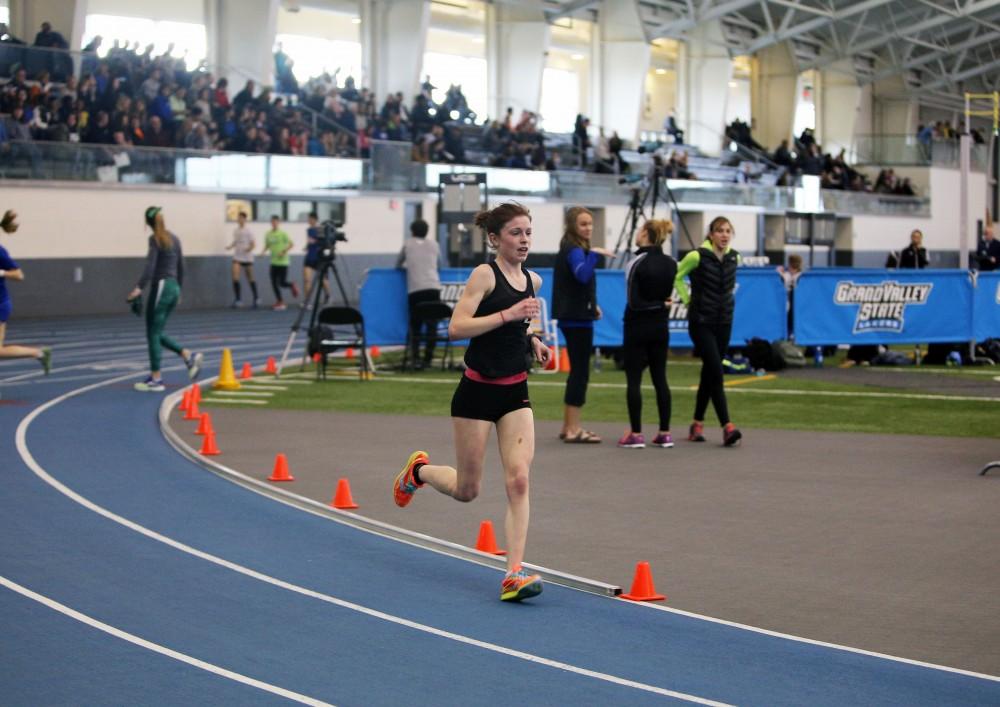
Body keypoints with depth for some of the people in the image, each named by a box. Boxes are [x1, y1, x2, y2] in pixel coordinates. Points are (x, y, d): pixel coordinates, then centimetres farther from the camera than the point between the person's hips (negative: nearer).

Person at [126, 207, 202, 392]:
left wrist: (139, 288, -27)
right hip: (173, 288, 8)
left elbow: (150, 266, -21)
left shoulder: (155, 239, -9)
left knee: (153, 334, -1)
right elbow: (181, 267, 17)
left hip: (160, 287, -8)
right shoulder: (174, 239, 13)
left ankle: (156, 380, -1)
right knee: (156, 333, 16)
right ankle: (189, 356, 5)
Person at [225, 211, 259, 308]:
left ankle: (256, 299, 23)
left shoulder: (248, 231, -9)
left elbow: (253, 244, -9)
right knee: (235, 277, -15)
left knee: (250, 279, 8)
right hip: (237, 258, 3)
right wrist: (230, 246, 0)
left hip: (247, 258, -3)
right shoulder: (235, 231, 5)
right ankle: (238, 299, -10)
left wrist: (250, 248, -29)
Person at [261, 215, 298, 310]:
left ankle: (292, 286, 25)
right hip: (273, 262, 5)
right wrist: (263, 252, -4)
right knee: (274, 283, 0)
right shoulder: (268, 234, 4)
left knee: (282, 282, -8)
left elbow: (291, 244, -6)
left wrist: (284, 251, -19)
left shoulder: (283, 234, -9)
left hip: (283, 262, -5)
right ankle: (280, 301, 11)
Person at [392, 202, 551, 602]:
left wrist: (531, 339, 8)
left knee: (519, 480, -10)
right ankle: (418, 470, 38)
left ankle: (514, 573, -11)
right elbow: (456, 328, -21)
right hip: (477, 391, -5)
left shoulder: (532, 280, 9)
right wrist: (508, 315, -28)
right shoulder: (484, 274, -11)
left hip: (515, 393, 5)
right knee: (466, 490, 6)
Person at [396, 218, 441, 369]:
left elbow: (398, 264, 25)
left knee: (415, 325, 5)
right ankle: (427, 358, 0)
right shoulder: (434, 244, 19)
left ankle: (415, 358, -6)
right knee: (432, 325, 3)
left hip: (415, 289, -1)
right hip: (433, 287, 1)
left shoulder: (408, 243, 16)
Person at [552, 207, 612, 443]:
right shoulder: (574, 250, -15)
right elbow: (582, 274, -35)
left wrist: (591, 305, 16)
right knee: (580, 371, -7)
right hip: (576, 318, -10)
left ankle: (569, 427, 20)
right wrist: (595, 254, -32)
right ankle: (573, 429, -6)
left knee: (578, 370, 15)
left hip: (575, 316, 10)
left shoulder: (573, 249, 16)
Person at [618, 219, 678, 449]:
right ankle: (665, 433, 9)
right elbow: (668, 294, 11)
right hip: (660, 326, 6)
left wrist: (660, 304, -5)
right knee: (660, 378, 9)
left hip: (637, 325, -6)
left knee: (633, 380, 0)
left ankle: (636, 434, 0)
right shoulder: (670, 263, 4)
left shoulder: (637, 263, -14)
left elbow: (633, 301, -15)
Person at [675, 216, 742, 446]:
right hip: (701, 323, -6)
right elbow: (677, 277, 1)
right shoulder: (698, 256, -12)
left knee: (709, 374, 10)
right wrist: (688, 300, -2)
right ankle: (727, 427, -18)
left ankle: (697, 424, 20)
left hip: (724, 322, 6)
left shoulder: (734, 258, 5)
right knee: (716, 373, -14)